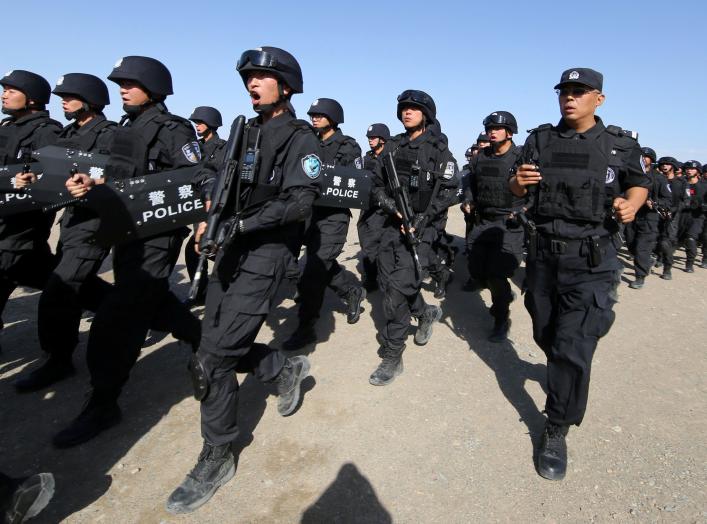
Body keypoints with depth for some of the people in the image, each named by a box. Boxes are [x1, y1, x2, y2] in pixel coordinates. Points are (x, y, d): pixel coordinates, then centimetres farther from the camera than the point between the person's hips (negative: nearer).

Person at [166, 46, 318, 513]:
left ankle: (217, 460, 11)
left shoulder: (300, 138, -5)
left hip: (267, 255, -8)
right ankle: (288, 370, 36)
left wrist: (240, 225, -24)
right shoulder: (246, 131, 17)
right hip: (232, 251, 8)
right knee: (224, 347, 12)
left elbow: (300, 203, -16)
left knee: (212, 360, -9)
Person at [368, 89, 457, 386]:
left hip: (420, 227, -5)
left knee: (398, 291, -12)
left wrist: (422, 219, -15)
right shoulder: (393, 147, 13)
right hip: (393, 223, 6)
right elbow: (377, 185, 10)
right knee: (388, 282, 10)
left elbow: (448, 191, -3)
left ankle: (391, 358, 0)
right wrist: (393, 207, -9)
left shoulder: (438, 150, 0)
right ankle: (426, 313, 38)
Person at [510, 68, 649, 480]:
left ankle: (557, 432, 11)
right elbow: (518, 191, 10)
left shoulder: (621, 144, -3)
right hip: (544, 253, 4)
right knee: (547, 335, 18)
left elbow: (639, 182, 12)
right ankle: (565, 377, 50)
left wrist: (630, 205, -10)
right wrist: (518, 181, -13)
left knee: (573, 348, -7)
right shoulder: (541, 140, 4)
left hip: (592, 261, -3)